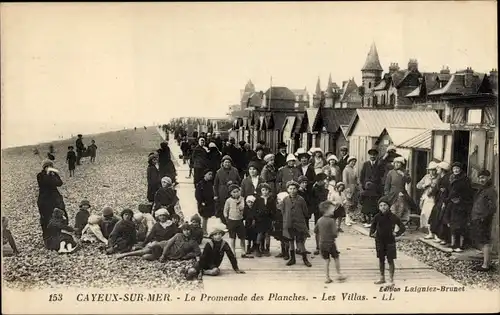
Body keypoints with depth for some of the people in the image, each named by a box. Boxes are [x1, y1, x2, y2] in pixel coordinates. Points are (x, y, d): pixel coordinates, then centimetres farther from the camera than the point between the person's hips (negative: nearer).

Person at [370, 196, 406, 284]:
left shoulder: (393, 217, -8)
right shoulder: (377, 217, -3)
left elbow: (402, 227, 1)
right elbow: (373, 227, 11)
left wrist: (397, 234, -10)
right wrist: (372, 233, -6)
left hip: (390, 241, -3)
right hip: (379, 241, 3)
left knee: (390, 260, 0)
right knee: (381, 260, 12)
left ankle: (391, 279, 7)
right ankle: (382, 278, 25)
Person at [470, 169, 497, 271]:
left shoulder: (491, 191, -10)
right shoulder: (481, 190, 18)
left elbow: (493, 208, -16)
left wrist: (483, 217, -18)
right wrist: (472, 217, 14)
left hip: (483, 221, -9)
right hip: (477, 221, 9)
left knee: (485, 242, -6)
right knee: (480, 242, 14)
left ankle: (485, 265, -5)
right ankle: (488, 262, 22)